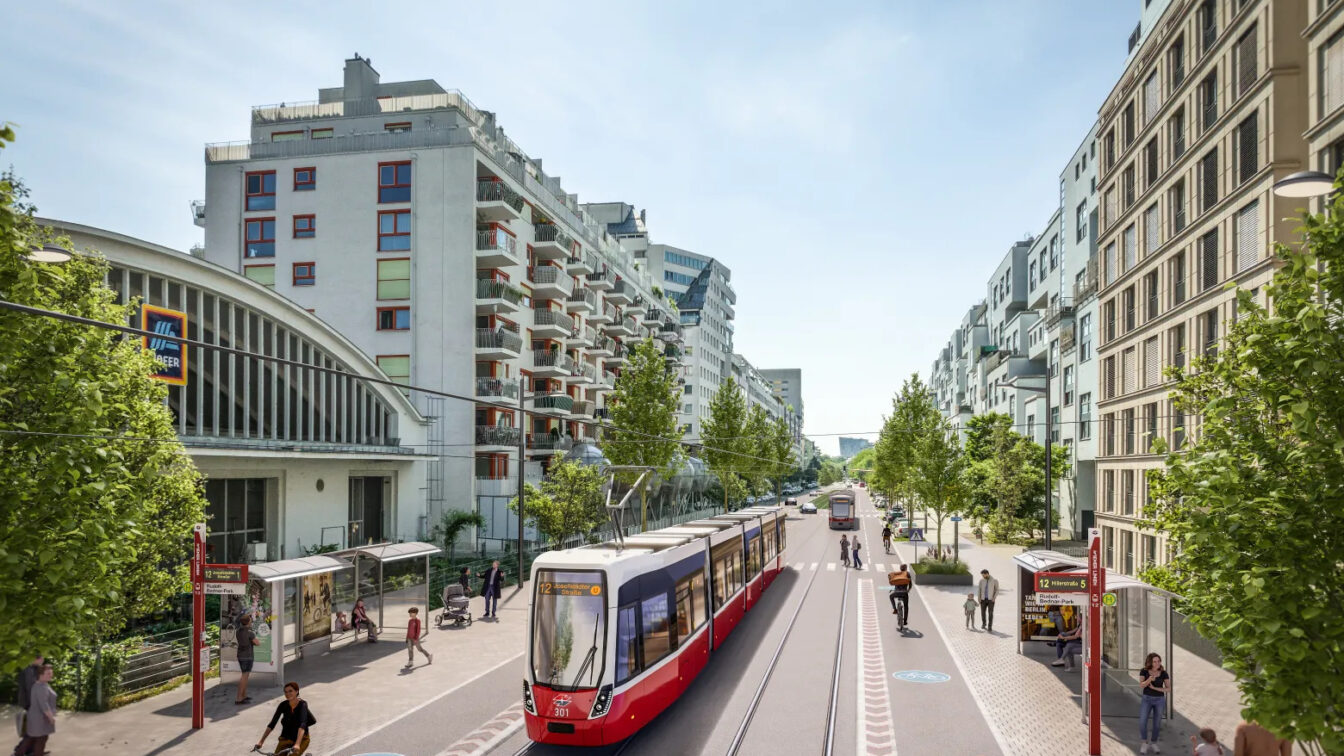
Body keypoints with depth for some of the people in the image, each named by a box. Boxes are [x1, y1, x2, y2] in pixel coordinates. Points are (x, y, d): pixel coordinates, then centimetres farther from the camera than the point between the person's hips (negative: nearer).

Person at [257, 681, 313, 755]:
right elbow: (272, 724, -11)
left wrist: (297, 744, -46)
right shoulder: (283, 705, -9)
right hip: (285, 738, 4)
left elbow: (302, 724, -33)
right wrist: (261, 742, -21)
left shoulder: (302, 704, -20)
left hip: (301, 739, -4)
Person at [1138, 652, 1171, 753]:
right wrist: (1149, 679, -37)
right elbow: (1141, 685, -18)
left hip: (1160, 700, 1)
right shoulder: (1144, 671, -10)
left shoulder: (1163, 673, -8)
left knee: (1157, 724, 6)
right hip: (1146, 699, -1)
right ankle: (1145, 743, 8)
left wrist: (1155, 688, -18)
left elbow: (1168, 688, -5)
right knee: (1142, 722, -12)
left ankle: (1153, 744, 26)